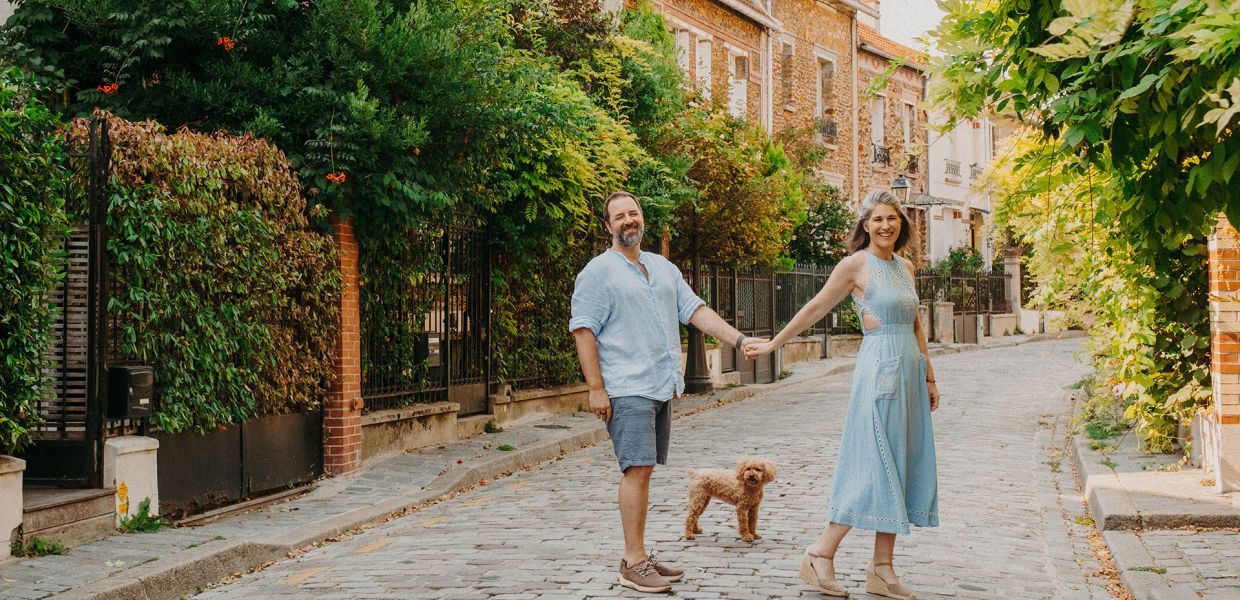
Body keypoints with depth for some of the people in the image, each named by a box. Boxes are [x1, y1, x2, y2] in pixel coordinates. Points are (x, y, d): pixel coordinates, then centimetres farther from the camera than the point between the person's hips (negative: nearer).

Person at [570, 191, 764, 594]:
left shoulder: (663, 268, 18)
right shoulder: (598, 271, -3)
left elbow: (696, 311, 14)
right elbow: (583, 331, -7)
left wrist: (739, 340, 1)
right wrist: (596, 389, -14)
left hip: (661, 387, 7)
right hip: (627, 389, -6)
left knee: (642, 471, 9)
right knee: (637, 470, -12)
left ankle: (637, 557, 14)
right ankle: (633, 564, -8)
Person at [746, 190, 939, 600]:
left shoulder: (905, 267, 13)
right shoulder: (856, 264, -6)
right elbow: (815, 309, 0)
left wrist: (929, 377, 18)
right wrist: (771, 345, 4)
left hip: (909, 371, 7)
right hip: (880, 370, -7)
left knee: (902, 466, 6)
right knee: (873, 466, -8)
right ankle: (820, 556, 3)